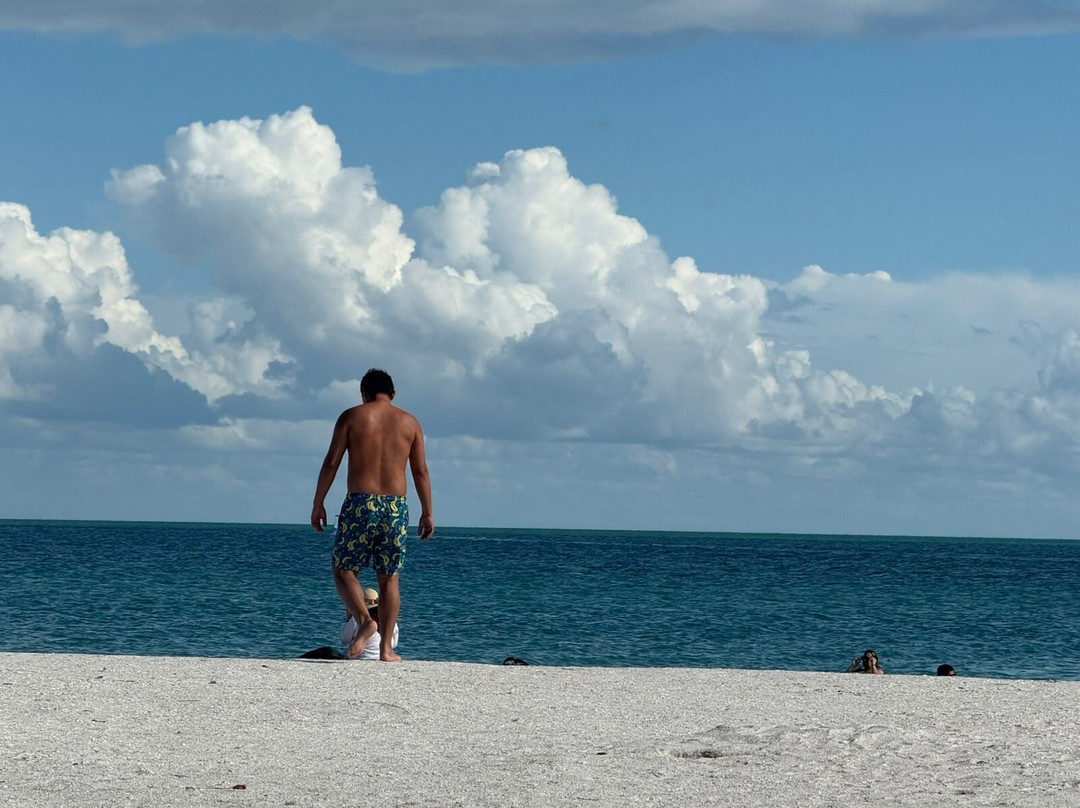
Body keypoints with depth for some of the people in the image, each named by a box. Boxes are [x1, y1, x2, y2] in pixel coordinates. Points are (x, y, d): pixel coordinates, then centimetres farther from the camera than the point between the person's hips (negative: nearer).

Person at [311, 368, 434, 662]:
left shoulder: (351, 417, 3)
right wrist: (427, 513, 12)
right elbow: (421, 472, 7)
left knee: (343, 571, 7)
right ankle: (386, 647, 5)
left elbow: (331, 463, -3)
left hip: (360, 504, -3)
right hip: (396, 506, 3)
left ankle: (365, 620, -19)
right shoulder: (409, 422, 10)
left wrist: (318, 504, 4)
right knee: (389, 578, 10)